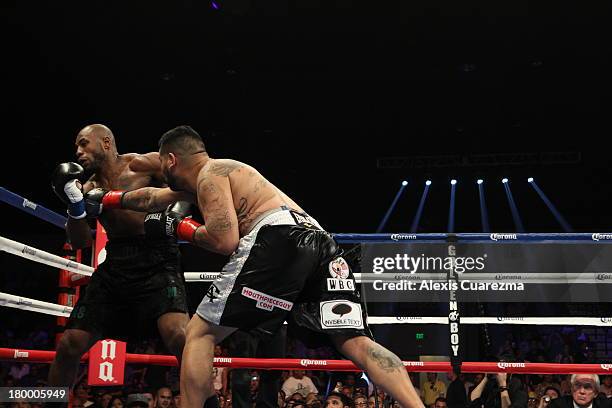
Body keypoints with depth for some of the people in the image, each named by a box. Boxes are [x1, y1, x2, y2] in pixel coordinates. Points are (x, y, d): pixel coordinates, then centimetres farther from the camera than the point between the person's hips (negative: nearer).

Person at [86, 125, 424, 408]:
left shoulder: (211, 173, 10)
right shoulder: (221, 173, 37)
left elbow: (225, 241, -5)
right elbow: (154, 198, 51)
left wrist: (181, 228, 12)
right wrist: (107, 199, 60)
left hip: (279, 238, -8)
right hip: (321, 243, 9)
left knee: (200, 333, 3)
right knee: (357, 344, -4)